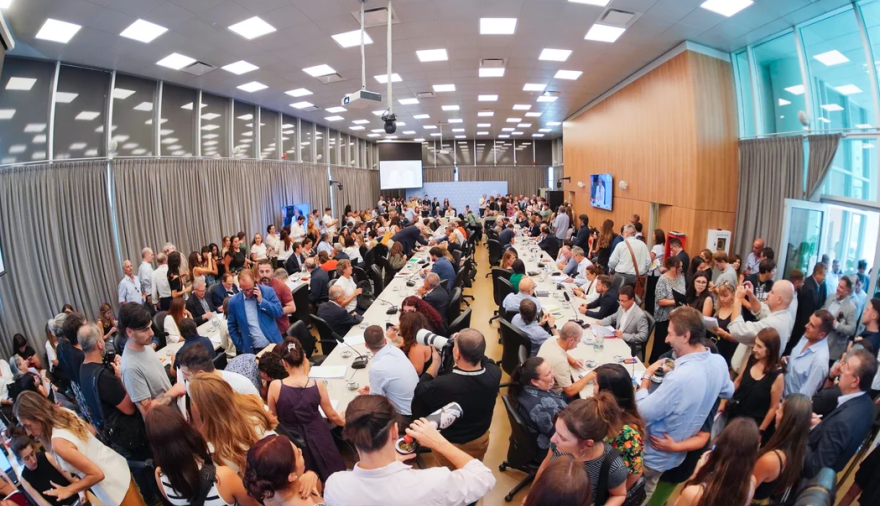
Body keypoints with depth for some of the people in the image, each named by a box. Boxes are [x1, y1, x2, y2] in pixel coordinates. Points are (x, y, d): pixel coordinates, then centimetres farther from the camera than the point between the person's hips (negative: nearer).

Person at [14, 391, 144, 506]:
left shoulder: (59, 442, -28)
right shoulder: (65, 414, -5)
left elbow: (96, 474, -24)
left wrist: (69, 490, -10)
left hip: (115, 486, -9)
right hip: (118, 467, 9)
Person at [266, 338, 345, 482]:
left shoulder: (275, 386, -19)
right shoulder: (317, 385, -16)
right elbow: (332, 416, -2)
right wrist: (344, 422, 18)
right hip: (317, 437, 0)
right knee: (331, 478, 24)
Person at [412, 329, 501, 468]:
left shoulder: (441, 385, -42)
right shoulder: (494, 374, -30)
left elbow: (420, 391, -18)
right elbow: (486, 361, -2)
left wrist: (435, 363, -12)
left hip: (448, 445, -3)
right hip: (480, 440, 3)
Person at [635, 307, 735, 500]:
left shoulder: (679, 378, -40)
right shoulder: (719, 362, -12)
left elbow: (642, 413, -29)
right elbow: (728, 392, 11)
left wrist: (646, 376, -16)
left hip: (656, 454, -7)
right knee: (647, 495, 31)